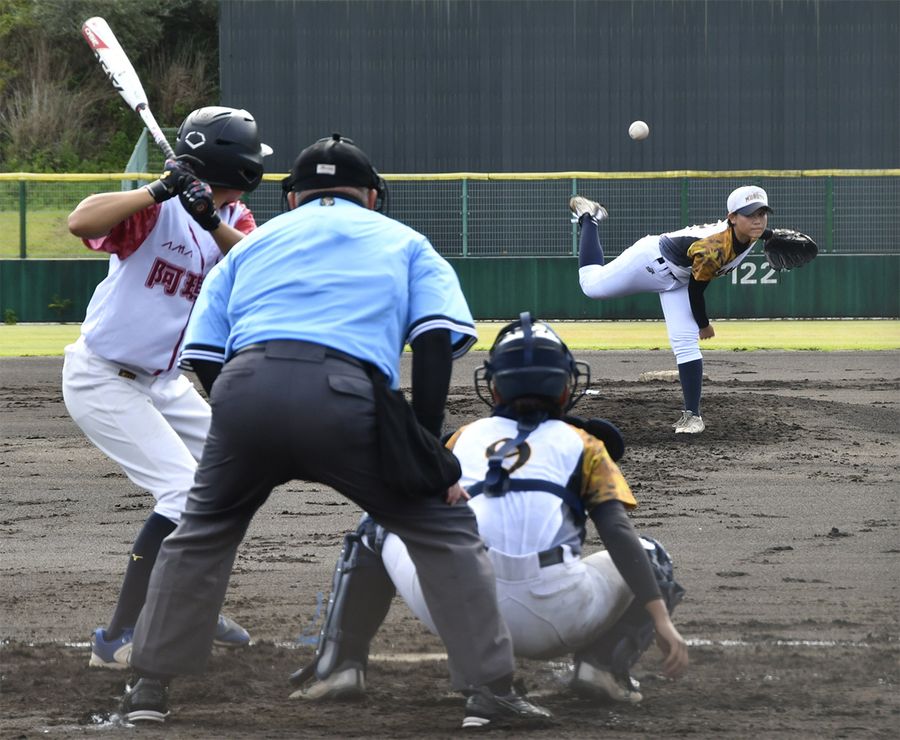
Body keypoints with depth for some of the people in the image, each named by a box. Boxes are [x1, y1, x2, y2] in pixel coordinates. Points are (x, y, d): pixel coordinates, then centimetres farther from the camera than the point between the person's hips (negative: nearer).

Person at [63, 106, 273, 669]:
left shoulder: (234, 218, 0)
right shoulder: (156, 209, -22)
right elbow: (82, 223, -40)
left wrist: (212, 223, -37)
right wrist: (161, 190, -46)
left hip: (162, 382, 9)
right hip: (103, 381, -9)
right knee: (187, 491, -18)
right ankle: (118, 639, -18)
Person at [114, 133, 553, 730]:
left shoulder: (253, 244, 33)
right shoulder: (402, 242, 28)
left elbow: (204, 355, 22)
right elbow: (437, 339, 10)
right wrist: (426, 444, 10)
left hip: (246, 387, 2)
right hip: (348, 396, -2)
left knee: (202, 532, 25)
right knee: (443, 529, 12)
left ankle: (149, 689, 24)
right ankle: (492, 689, 5)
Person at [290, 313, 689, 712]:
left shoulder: (464, 438, 25)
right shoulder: (584, 445, 19)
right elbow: (619, 534, 4)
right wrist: (661, 619, -1)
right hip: (554, 616, -2)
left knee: (375, 531, 33)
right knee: (649, 557, 26)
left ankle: (339, 664, 16)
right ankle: (605, 664, 0)